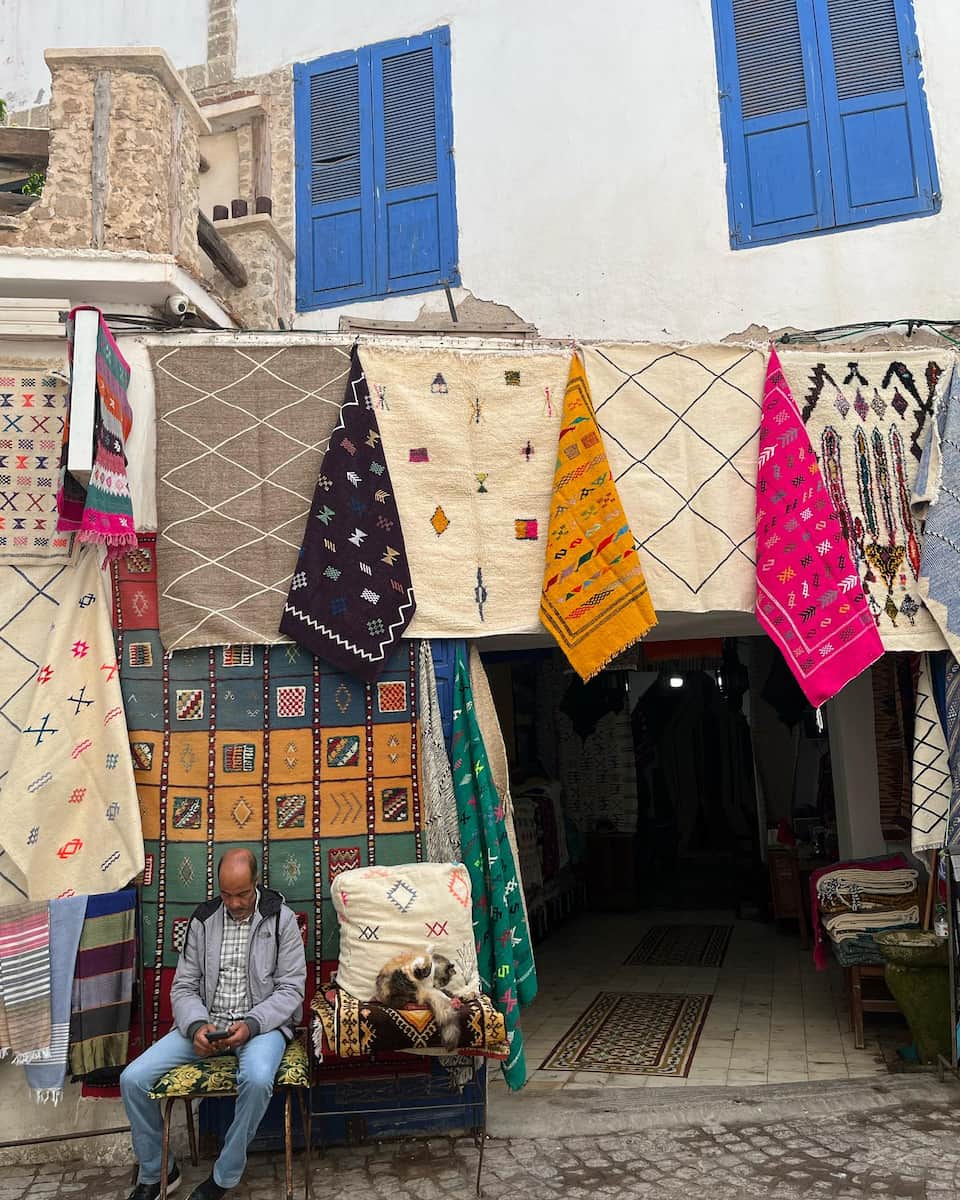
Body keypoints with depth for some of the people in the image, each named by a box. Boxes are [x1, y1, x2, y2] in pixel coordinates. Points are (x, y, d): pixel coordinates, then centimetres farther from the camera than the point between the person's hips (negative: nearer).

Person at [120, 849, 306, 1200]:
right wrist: (196, 1026, -16)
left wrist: (251, 1024, -22)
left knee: (257, 1079, -35)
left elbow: (291, 989, -7)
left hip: (261, 1023, -4)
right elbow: (183, 987, 5)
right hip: (205, 1022, 4)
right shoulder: (202, 920, 4)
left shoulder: (281, 919, -6)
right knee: (133, 1079, -11)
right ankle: (155, 1172, 13)